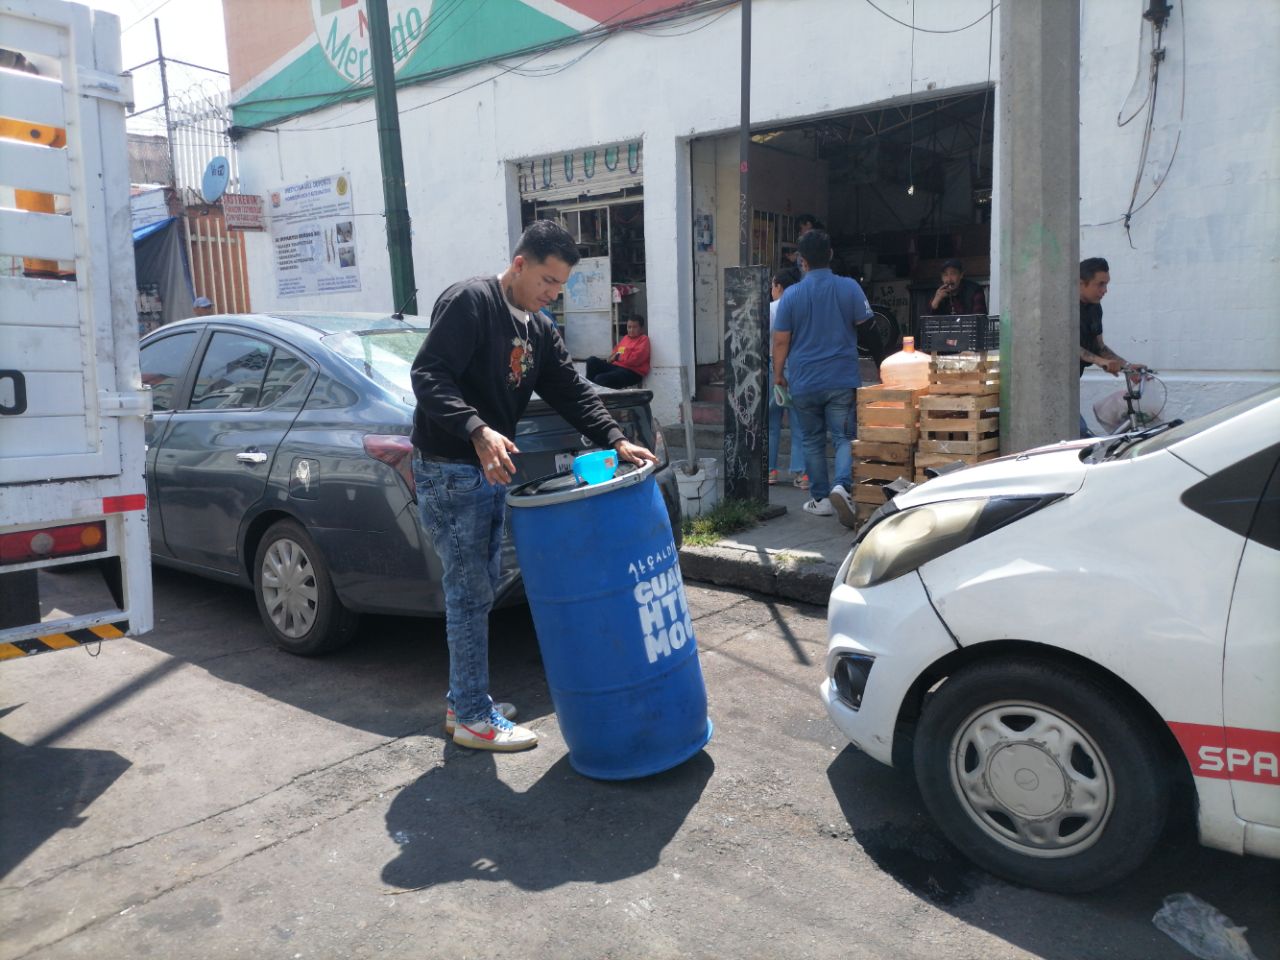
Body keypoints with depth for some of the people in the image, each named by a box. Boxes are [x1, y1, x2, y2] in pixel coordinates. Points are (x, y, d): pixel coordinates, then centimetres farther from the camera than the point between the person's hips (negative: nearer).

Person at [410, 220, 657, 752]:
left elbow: (571, 390, 10)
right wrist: (477, 432, -35)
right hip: (448, 472, -9)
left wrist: (615, 440, -4)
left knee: (479, 590, 14)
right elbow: (428, 375, -21)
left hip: (491, 471, 9)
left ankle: (463, 702, 28)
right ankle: (473, 717, 10)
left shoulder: (539, 329, 13)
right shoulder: (469, 301, -13)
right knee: (470, 593, -3)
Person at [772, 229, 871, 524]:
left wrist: (778, 372, 12)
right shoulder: (849, 288, -4)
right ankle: (842, 484, -21)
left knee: (812, 441, 12)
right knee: (844, 437, 3)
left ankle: (820, 499, 18)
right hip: (842, 380, -1)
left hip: (804, 382, 1)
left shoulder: (791, 295, -3)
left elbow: (781, 341, -1)